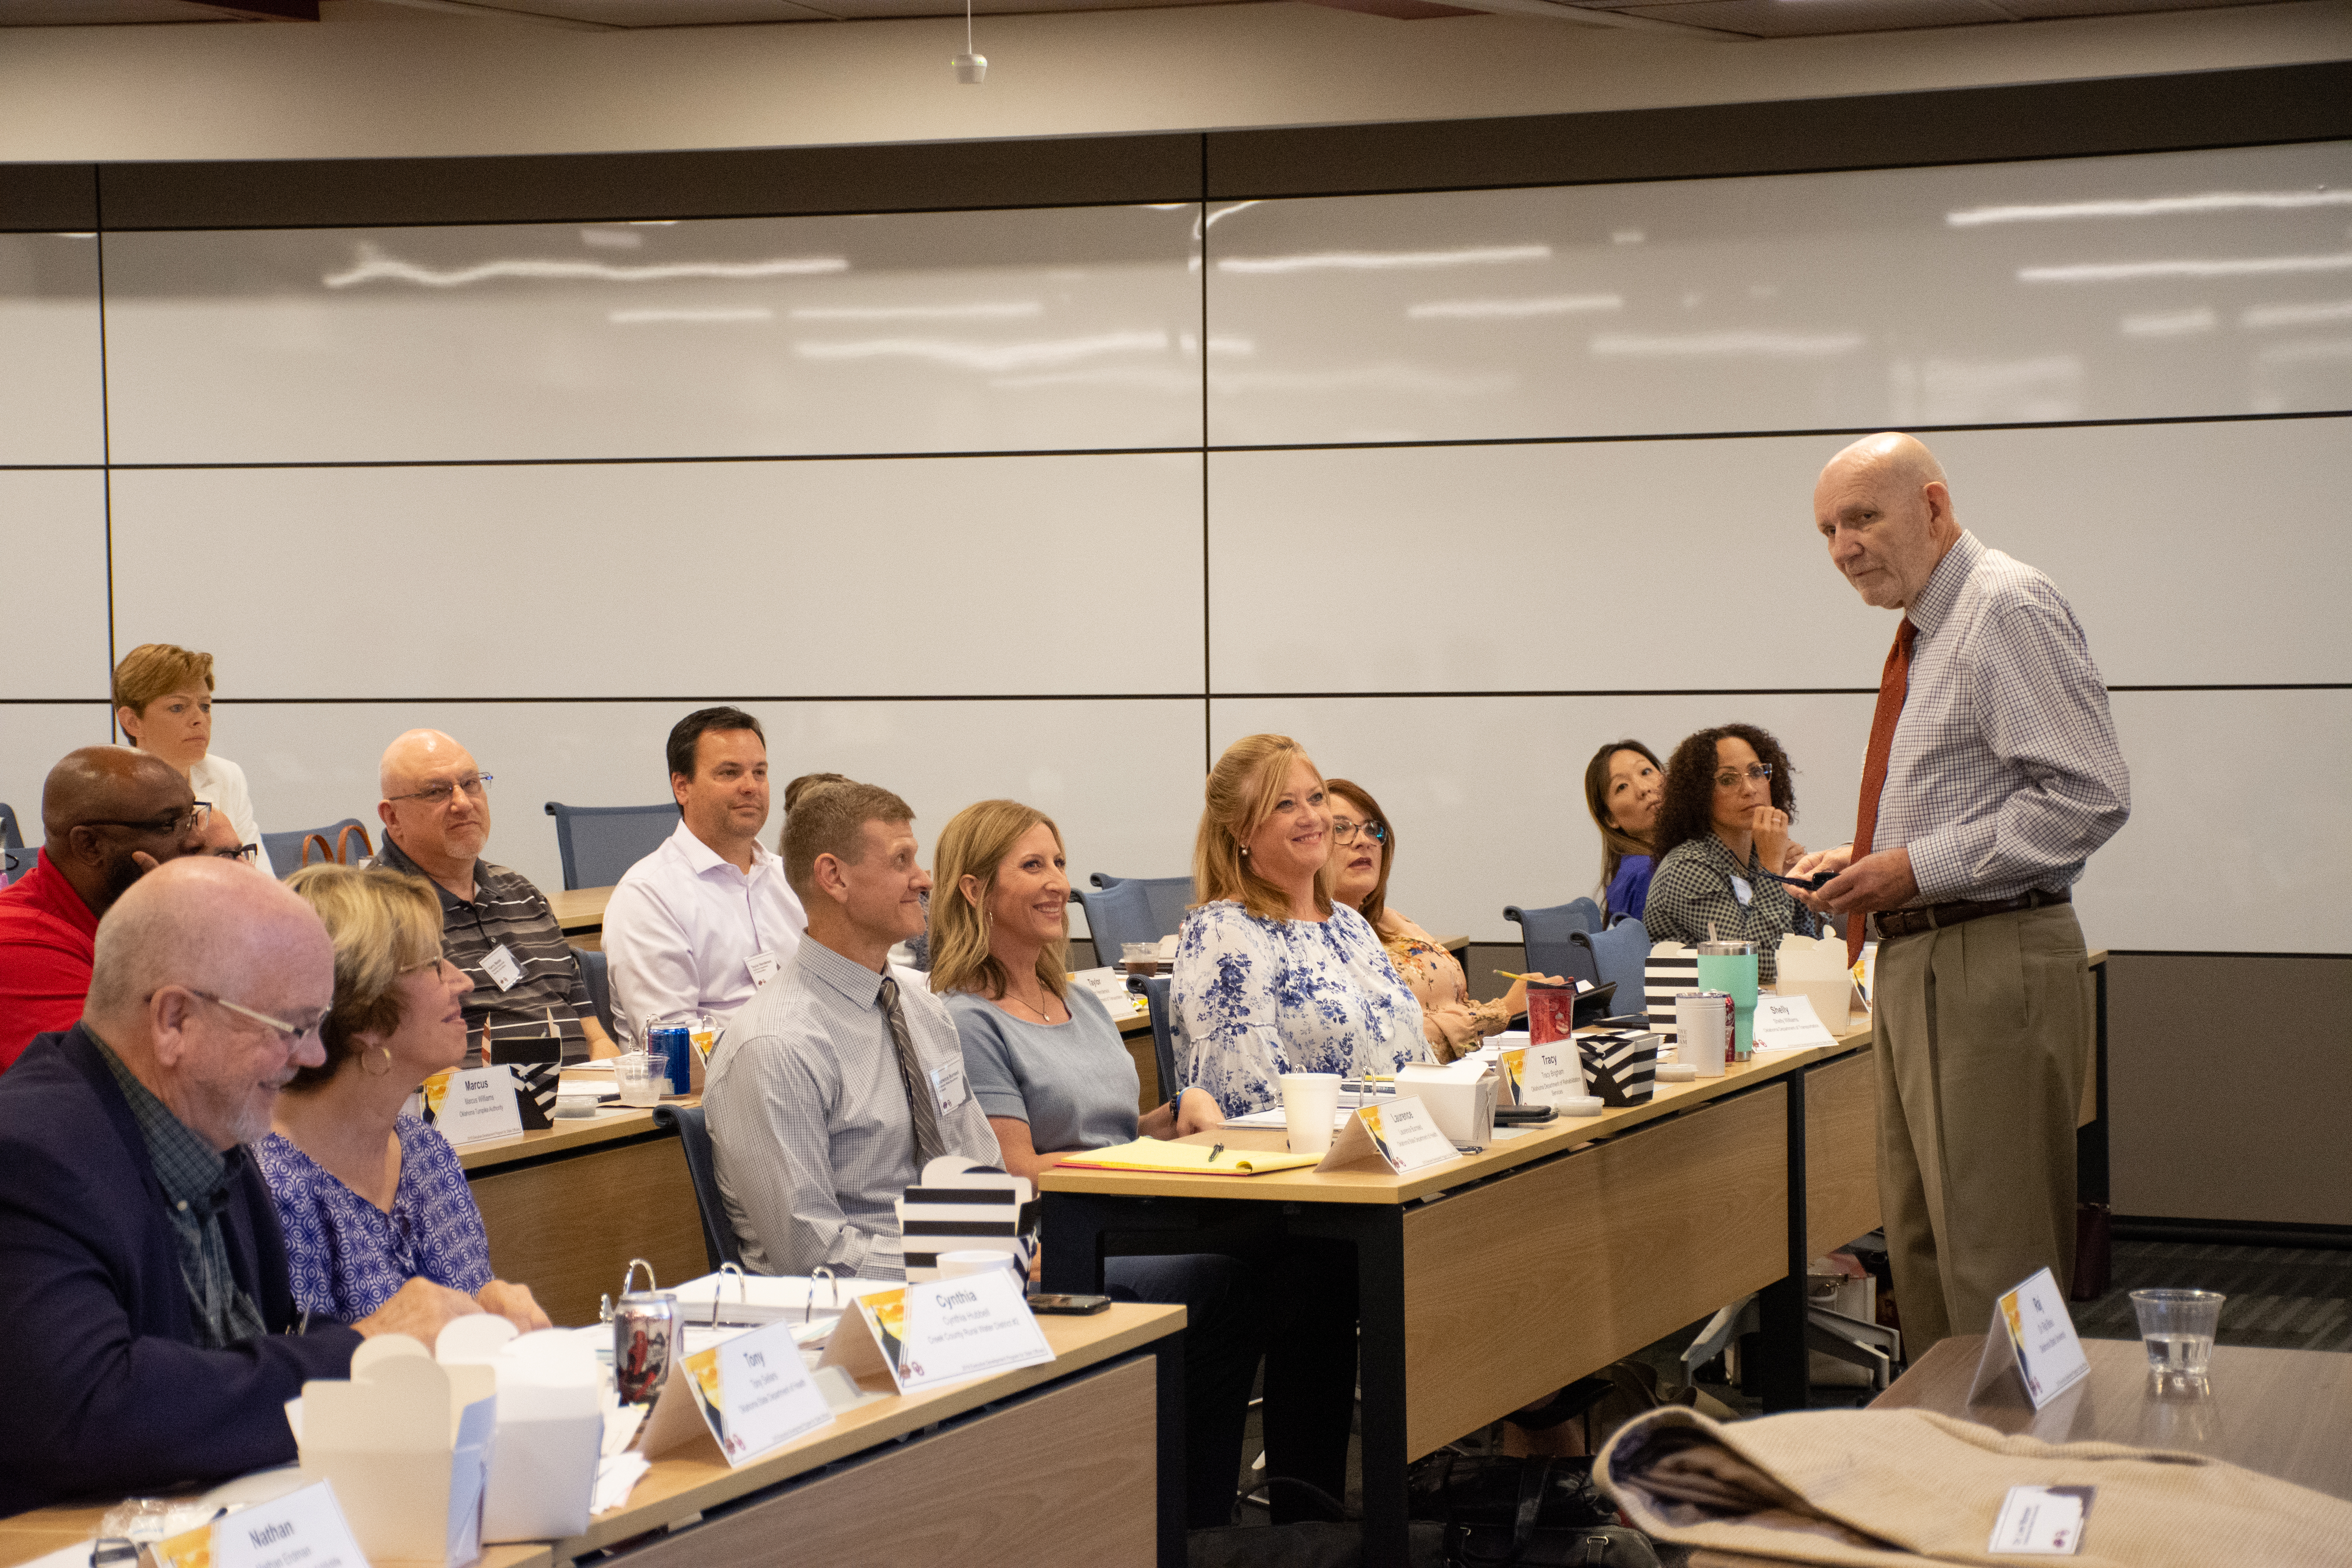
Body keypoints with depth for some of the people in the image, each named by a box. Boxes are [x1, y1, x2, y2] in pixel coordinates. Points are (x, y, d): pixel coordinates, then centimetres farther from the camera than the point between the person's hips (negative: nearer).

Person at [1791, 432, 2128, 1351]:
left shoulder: (2009, 611, -13)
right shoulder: (1929, 631, 17)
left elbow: (2088, 799, -21)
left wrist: (1920, 867, -20)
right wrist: (1867, 860, 9)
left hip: (1993, 963, -10)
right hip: (1915, 964, 10)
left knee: (1993, 1254, -6)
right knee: (1919, 1245, 15)